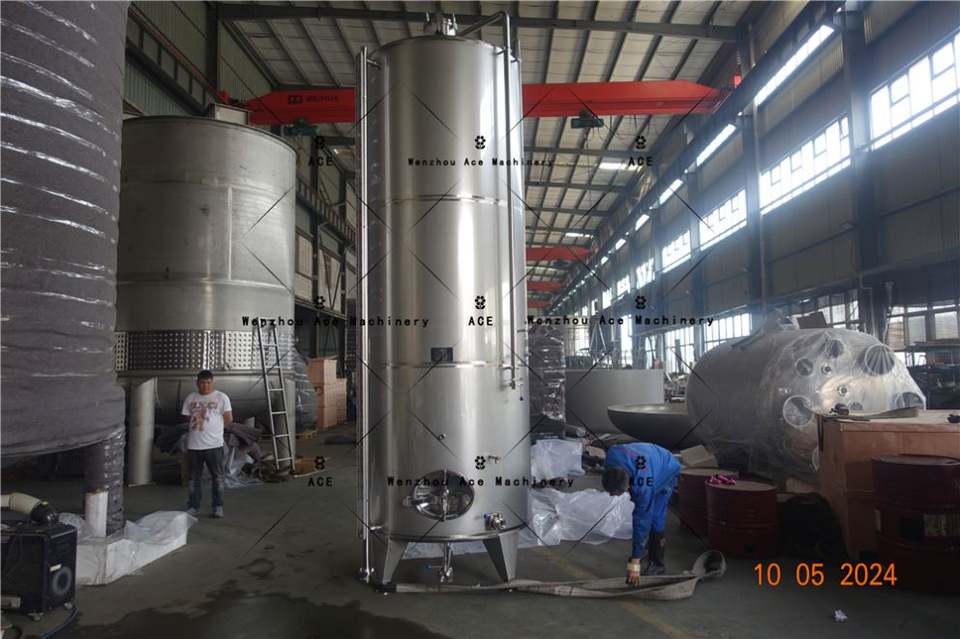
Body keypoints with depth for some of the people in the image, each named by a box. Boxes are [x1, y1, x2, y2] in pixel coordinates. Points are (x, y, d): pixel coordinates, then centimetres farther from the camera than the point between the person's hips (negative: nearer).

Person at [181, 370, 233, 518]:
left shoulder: (221, 397, -3)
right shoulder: (190, 398, 9)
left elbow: (229, 419, -3)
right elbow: (186, 419, 15)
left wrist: (212, 422, 2)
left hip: (214, 444, -3)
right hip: (194, 445, 3)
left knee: (217, 476, 4)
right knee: (195, 477, 11)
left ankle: (218, 506, 14)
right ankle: (193, 507, 20)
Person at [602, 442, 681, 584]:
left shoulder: (644, 486, -45)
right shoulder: (612, 455, -34)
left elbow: (641, 522, -38)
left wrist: (634, 564, -33)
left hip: (666, 474, -6)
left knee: (654, 519, -12)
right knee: (640, 513, 4)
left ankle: (656, 564, 3)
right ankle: (645, 553, 20)